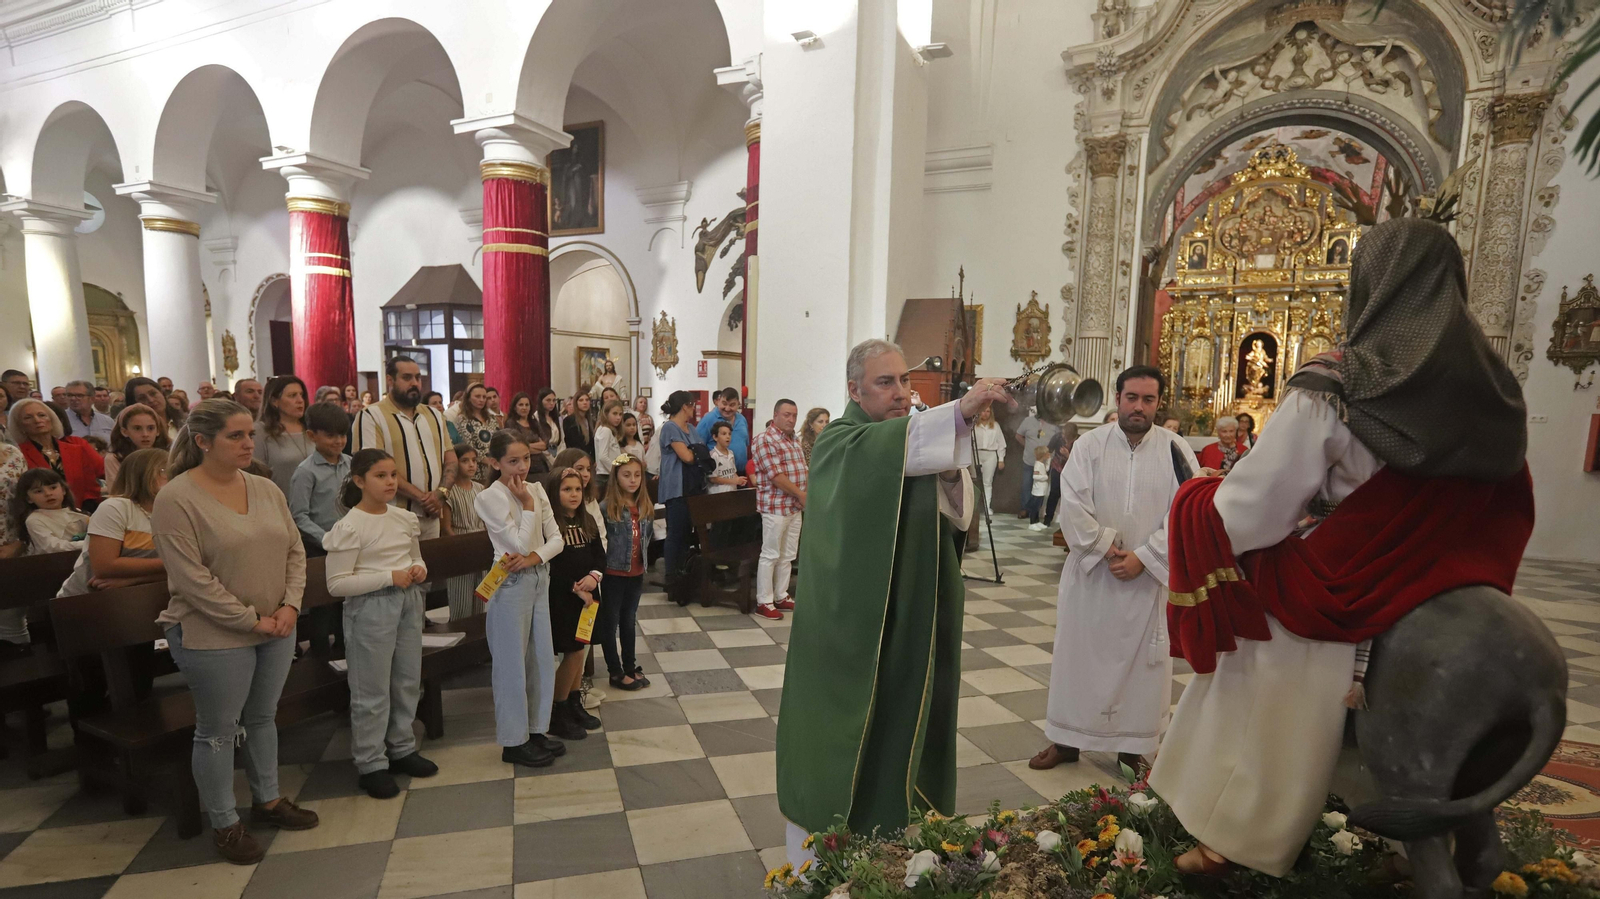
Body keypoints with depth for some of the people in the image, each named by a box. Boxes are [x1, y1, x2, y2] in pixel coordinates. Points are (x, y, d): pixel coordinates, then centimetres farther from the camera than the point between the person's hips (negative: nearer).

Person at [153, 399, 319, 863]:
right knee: (219, 730, 10)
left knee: (262, 718, 19)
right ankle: (224, 823, 26)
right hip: (214, 636, -6)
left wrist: (290, 605, -7)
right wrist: (251, 621, -17)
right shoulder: (176, 499, -15)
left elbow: (294, 551, 6)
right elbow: (191, 579, -18)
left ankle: (268, 799, 36)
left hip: (276, 629, 6)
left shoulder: (266, 489, 3)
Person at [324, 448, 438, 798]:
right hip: (370, 608, -6)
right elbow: (337, 584, -16)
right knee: (372, 690, 3)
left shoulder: (405, 518, 6)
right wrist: (389, 576, -21)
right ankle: (370, 765, 18)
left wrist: (419, 570, -4)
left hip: (408, 602, 7)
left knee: (408, 681, 16)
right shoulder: (349, 527, -13)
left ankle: (402, 749, 33)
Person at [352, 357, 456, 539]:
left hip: (431, 516, 5)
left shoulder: (434, 415, 15)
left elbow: (451, 459, 12)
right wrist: (421, 497, -16)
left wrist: (441, 492, -7)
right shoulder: (371, 416, -4)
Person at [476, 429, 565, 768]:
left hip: (539, 577, 6)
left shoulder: (536, 489, 5)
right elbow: (521, 543, -18)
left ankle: (536, 729, 28)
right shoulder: (489, 498, -13)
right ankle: (514, 741, 17)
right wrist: (527, 503, -15)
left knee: (542, 656, 13)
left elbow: (556, 539, 1)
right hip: (512, 584, -6)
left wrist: (533, 557, -15)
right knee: (512, 661, 4)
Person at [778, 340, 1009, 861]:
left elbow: (958, 513, 1)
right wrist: (959, 412, -47)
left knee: (898, 728, 15)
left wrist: (950, 475, -20)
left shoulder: (918, 440, 10)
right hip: (851, 621, -6)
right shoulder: (838, 443, -10)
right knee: (841, 730, 3)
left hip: (908, 620, 6)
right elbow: (884, 449, -35)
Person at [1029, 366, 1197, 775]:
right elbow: (1073, 506, -8)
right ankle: (1067, 739, 24)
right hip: (1090, 572, 0)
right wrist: (1107, 550, -15)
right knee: (1079, 654, 9)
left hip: (1150, 577, 0)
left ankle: (1133, 744, 26)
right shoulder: (1089, 445, -2)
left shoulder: (1176, 450, -2)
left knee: (1142, 660, 9)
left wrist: (1142, 557, -13)